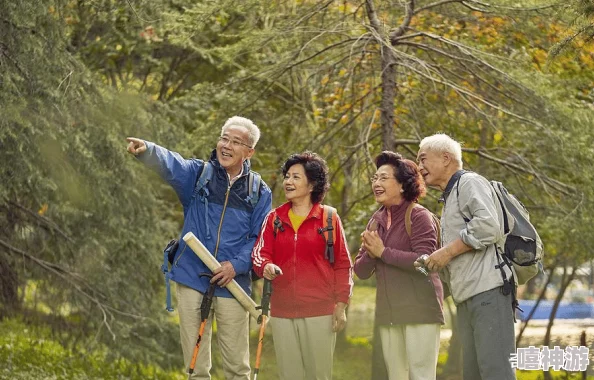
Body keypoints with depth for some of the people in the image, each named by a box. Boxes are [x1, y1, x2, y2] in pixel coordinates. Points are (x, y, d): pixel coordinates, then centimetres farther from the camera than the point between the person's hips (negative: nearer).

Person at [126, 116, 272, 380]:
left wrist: (237, 265, -15)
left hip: (232, 285, 0)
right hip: (192, 280, 0)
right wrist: (146, 150, -42)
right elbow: (169, 164, -20)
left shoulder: (259, 193, 4)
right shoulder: (197, 173, 1)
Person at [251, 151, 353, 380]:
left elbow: (343, 265, 2)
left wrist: (341, 305, -3)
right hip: (282, 311, 3)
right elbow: (260, 253, 4)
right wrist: (266, 266, -20)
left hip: (320, 311, -3)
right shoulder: (275, 218, 10)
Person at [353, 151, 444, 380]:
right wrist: (370, 253, -12)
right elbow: (361, 271, 10)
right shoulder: (376, 222, 11)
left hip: (420, 311, -7)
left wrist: (383, 252, -15)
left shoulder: (419, 216, -8)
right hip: (388, 313, 7)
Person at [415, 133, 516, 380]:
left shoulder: (469, 183, -2)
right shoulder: (450, 197, 27)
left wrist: (447, 251, -12)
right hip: (468, 296, 10)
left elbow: (488, 226, -19)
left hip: (487, 289, -10)